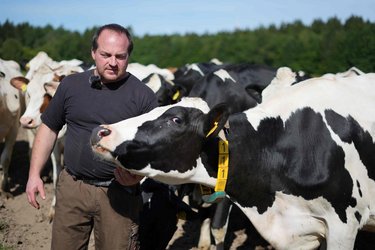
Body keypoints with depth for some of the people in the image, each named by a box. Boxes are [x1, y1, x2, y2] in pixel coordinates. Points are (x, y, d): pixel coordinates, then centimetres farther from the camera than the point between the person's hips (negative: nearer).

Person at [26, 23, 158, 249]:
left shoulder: (144, 95, -5)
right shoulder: (71, 85, 4)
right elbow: (49, 128, 12)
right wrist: (34, 174, 7)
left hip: (119, 193, -3)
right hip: (72, 187, 3)